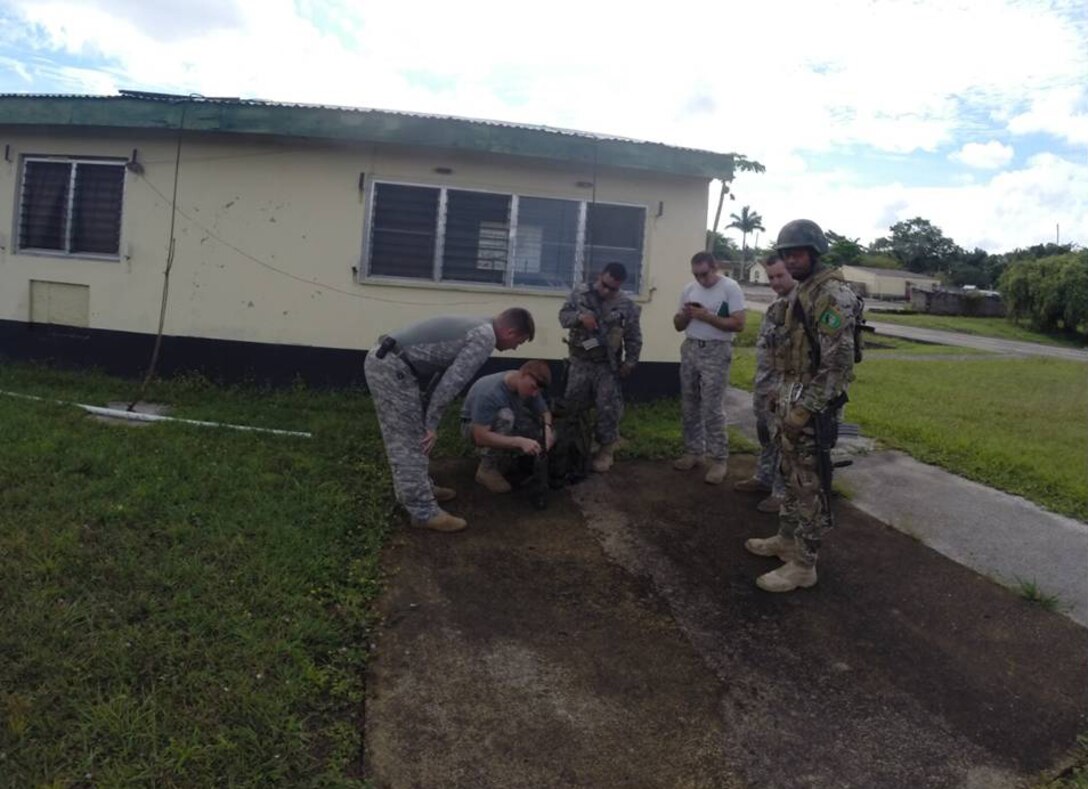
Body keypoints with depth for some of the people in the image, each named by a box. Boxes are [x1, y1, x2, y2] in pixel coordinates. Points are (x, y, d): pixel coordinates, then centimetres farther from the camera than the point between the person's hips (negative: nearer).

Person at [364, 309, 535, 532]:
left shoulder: (475, 326, 21)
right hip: (393, 367, -10)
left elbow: (444, 374, 22)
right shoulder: (485, 337, -9)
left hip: (383, 360, 10)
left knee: (407, 438, 21)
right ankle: (423, 512, 4)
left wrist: (429, 420, 21)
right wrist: (432, 424, -7)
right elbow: (451, 382, -14)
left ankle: (416, 489, 35)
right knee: (410, 443, -3)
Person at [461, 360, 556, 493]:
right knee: (505, 416, -39)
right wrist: (519, 441, -52)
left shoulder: (528, 386, -19)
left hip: (507, 427, 7)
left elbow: (545, 412, -4)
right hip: (474, 427, -6)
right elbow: (481, 436, -42)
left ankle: (502, 460, 7)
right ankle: (487, 469, -22)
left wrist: (547, 428, -28)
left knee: (549, 437, -13)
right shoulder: (489, 392, -38)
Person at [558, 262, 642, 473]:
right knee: (573, 405, 11)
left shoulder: (627, 305, -8)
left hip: (608, 366, -2)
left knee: (608, 408, -1)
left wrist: (629, 362, -2)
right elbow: (563, 315, -2)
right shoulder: (580, 293, -5)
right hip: (580, 362, 2)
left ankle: (606, 450, 14)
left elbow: (633, 339, -1)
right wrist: (579, 316, -22)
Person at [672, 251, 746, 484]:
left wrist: (707, 316, -19)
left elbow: (739, 324, -14)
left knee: (712, 409, -7)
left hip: (716, 352, -6)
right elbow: (678, 325, 15)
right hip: (690, 349, 6)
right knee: (689, 406, 10)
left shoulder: (730, 288, -8)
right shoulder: (689, 289, 9)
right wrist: (685, 315, -8)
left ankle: (719, 459, 1)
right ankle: (693, 451, 21)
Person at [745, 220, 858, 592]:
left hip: (811, 403, -10)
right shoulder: (799, 291, 13)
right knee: (792, 475, 20)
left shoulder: (832, 294, -18)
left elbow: (838, 361, -24)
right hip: (791, 397, 10)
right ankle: (787, 539, 34)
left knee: (811, 485, -1)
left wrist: (805, 408, -25)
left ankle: (803, 565, 7)